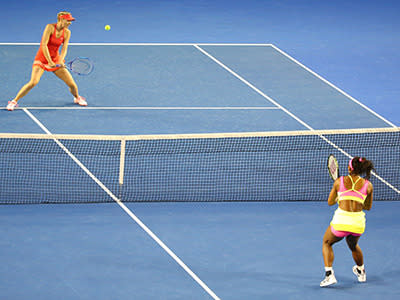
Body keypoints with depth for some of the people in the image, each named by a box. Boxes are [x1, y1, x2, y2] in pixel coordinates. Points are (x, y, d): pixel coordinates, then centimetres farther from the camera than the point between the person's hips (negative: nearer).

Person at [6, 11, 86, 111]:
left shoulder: (67, 32, -2)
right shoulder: (50, 27, -17)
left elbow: (64, 48, -8)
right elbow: (44, 45, -22)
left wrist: (61, 60, -27)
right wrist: (50, 62, -28)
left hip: (55, 60, 4)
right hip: (42, 58, -4)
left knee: (72, 84, -1)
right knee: (33, 82, -25)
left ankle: (77, 98, 34)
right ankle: (14, 101, -10)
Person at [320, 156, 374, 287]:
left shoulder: (339, 181, 1)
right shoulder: (368, 185, 4)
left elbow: (330, 202, 12)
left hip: (341, 220, -2)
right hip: (358, 222, 3)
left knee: (327, 243, 25)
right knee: (353, 246, 36)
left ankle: (329, 274, 6)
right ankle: (361, 271, 57)